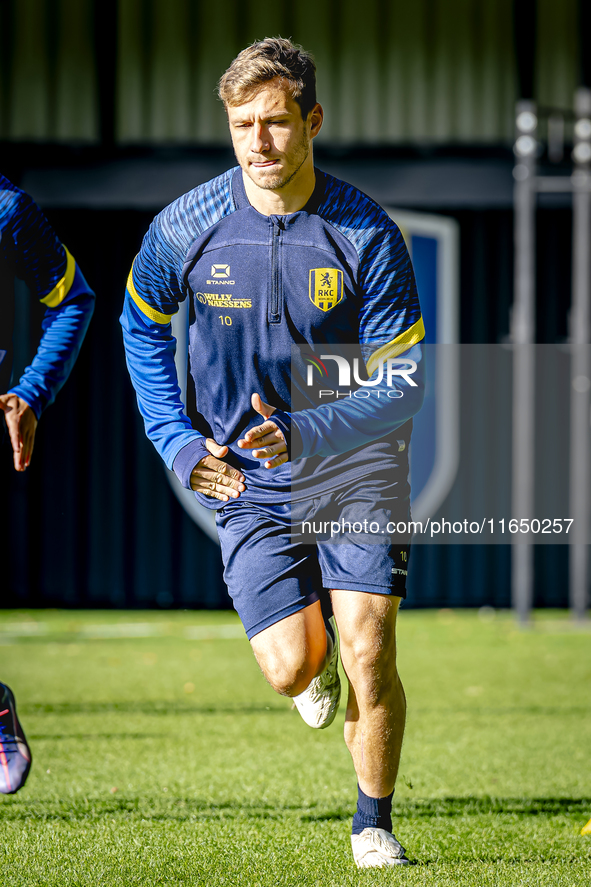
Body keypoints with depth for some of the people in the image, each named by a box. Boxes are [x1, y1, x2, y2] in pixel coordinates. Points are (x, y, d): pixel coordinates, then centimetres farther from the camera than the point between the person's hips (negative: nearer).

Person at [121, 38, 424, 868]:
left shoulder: (366, 233, -16)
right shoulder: (187, 226, -11)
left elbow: (403, 384, -13)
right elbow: (143, 323, 10)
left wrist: (305, 436, -28)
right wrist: (177, 439, 1)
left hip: (355, 464, -1)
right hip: (248, 479, 1)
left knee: (368, 655, -11)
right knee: (292, 666, -11)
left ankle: (374, 824, 11)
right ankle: (315, 650, 28)